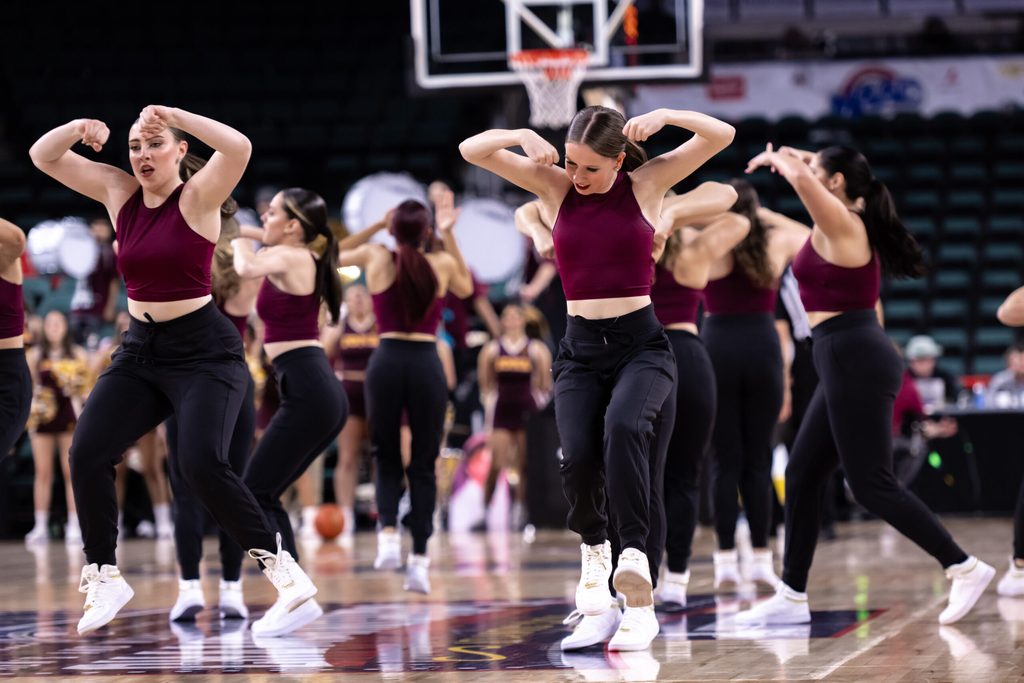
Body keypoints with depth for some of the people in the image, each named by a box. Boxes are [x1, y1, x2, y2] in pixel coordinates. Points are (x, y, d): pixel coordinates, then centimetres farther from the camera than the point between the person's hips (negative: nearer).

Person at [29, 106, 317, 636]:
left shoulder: (198, 196, -9)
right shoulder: (119, 192, 7)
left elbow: (238, 147, -29)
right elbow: (42, 156, 8)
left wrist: (172, 115, -27)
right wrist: (78, 129, -11)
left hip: (204, 352, -6)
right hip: (140, 352, 6)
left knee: (202, 465, -24)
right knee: (87, 454, -9)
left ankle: (281, 568, -12)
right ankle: (103, 577, 6)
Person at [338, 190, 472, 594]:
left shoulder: (375, 258, 2)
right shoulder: (443, 264, 2)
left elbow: (335, 255, 24)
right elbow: (465, 289, 27)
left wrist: (376, 226, 17)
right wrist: (449, 235, 20)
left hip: (387, 361, 0)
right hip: (427, 364, 0)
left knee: (387, 459, 15)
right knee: (423, 466, 7)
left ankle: (388, 534, -9)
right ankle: (419, 561, 1)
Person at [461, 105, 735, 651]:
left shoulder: (647, 182, 2)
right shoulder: (554, 186, 6)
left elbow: (722, 135, -5)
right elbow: (471, 150, 3)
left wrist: (665, 116, -19)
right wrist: (523, 136, -14)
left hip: (641, 344, -2)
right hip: (580, 348, 2)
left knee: (624, 427, -33)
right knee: (578, 456, -22)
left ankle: (634, 560, -35)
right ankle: (594, 552, 9)